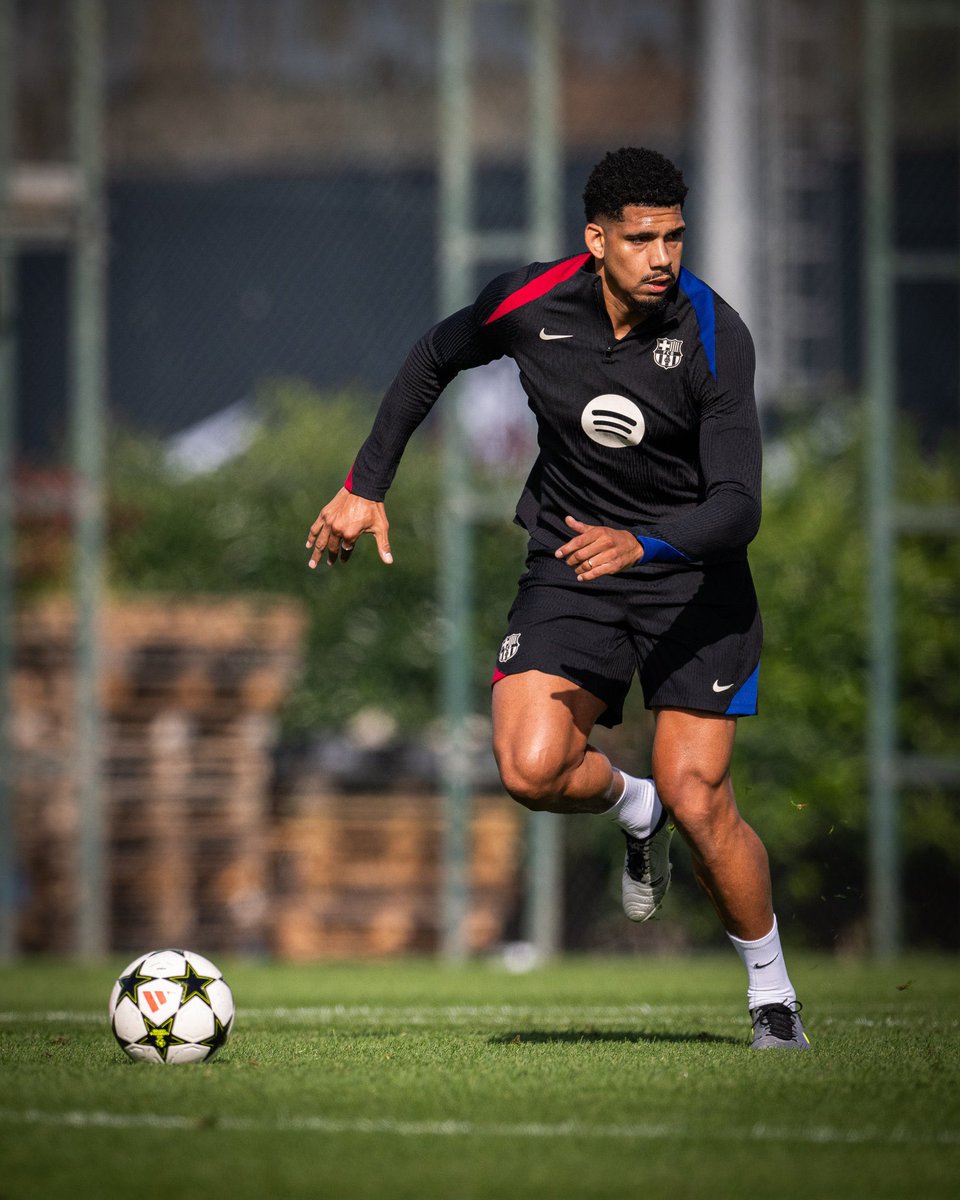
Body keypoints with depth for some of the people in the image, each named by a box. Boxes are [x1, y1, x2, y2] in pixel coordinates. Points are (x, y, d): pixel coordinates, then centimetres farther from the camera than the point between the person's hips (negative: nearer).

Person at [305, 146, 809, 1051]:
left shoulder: (714, 336, -19)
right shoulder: (530, 304, -11)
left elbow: (738, 507, -23)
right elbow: (435, 358, 11)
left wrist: (642, 544, -41)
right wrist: (365, 486, 10)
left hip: (692, 571, -2)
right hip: (568, 567, 2)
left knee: (698, 802, -12)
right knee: (532, 771, -21)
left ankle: (773, 995, 12)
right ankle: (632, 808, 16)